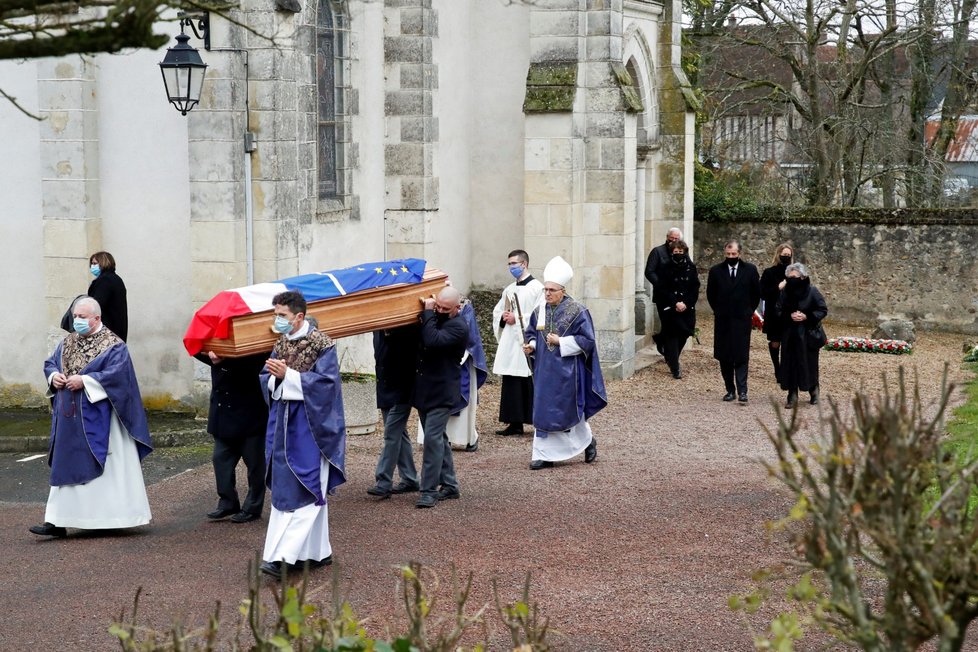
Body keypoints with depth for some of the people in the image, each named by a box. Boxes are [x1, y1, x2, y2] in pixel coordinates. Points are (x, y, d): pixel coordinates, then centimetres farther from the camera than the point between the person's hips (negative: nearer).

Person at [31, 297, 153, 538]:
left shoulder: (113, 345, -8)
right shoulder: (68, 342, 13)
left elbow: (117, 373, -19)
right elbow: (49, 363, 19)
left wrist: (85, 381, -22)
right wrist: (54, 375, -3)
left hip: (97, 420, -6)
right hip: (69, 418, 6)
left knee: (106, 468, 0)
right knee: (65, 467, 5)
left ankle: (112, 517, 11)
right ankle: (57, 521, 5)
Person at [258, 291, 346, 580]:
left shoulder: (321, 344, -10)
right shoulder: (281, 343, 10)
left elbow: (325, 381, -17)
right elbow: (267, 380, 9)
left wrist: (287, 375, -21)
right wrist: (273, 375, -14)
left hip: (309, 425, -8)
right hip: (284, 422, 8)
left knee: (304, 489, -8)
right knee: (285, 487, 9)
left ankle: (283, 556, -15)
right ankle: (319, 551, 18)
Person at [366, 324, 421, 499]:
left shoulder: (409, 324, -13)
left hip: (401, 388, -8)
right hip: (385, 388, 8)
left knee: (392, 433, -9)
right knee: (398, 432, 14)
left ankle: (384, 483, -7)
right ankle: (409, 480, 23)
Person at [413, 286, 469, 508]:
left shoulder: (458, 327, -14)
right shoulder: (434, 319, 11)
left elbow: (432, 340, -28)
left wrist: (428, 313, -20)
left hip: (442, 392, -8)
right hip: (424, 389, 8)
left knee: (433, 437, -13)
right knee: (438, 438, 13)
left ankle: (430, 490, -10)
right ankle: (449, 485, 22)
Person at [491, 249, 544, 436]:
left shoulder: (537, 288, -5)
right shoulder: (509, 290, 17)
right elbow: (497, 312, 22)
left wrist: (517, 319, -12)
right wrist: (503, 318, 0)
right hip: (509, 343, 7)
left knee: (531, 384, -6)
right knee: (511, 384, 5)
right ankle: (515, 423, 10)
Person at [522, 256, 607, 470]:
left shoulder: (577, 312, -9)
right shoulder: (539, 311, 7)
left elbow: (586, 340, -10)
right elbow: (531, 333, 16)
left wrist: (560, 342, -17)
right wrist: (531, 345, -6)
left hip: (566, 371, -5)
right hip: (545, 370, 5)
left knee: (569, 410, 3)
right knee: (543, 410, 2)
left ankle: (587, 441, 30)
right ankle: (544, 455, 5)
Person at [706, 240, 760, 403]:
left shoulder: (750, 270, 2)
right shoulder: (716, 271, 4)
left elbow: (756, 292, 11)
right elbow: (710, 294, 14)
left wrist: (749, 310, 8)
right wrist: (718, 310, 11)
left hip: (742, 318, -2)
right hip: (722, 321, 2)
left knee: (741, 357, -7)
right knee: (724, 357, 2)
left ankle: (742, 391, -10)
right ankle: (730, 390, 9)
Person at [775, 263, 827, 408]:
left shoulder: (812, 291, -7)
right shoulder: (784, 292, 3)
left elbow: (823, 310, -5)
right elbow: (778, 311, 5)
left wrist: (807, 317, -18)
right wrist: (789, 316, -14)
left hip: (808, 334, -3)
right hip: (789, 335, 3)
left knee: (809, 363, 2)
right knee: (790, 364, -1)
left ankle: (814, 391, 22)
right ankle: (792, 395, 4)